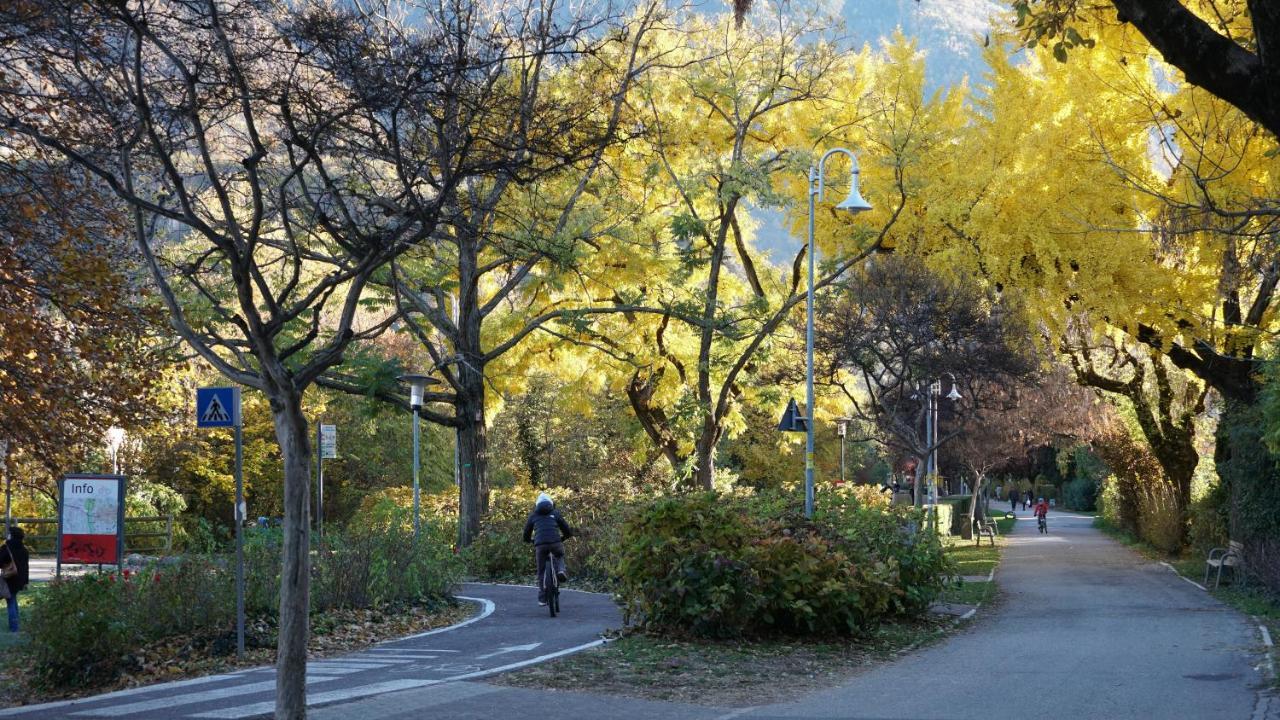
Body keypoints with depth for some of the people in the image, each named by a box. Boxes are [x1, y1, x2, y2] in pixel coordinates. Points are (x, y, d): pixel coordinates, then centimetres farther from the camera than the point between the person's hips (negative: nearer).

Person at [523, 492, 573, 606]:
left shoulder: (533, 515, 22)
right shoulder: (555, 513, 21)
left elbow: (526, 534, 24)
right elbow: (567, 530, 20)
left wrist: (530, 540, 45)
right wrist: (562, 538, 40)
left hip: (540, 545, 0)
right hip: (555, 543, 0)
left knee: (541, 572, 13)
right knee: (559, 556, 34)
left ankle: (542, 598, 11)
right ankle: (560, 570, 6)